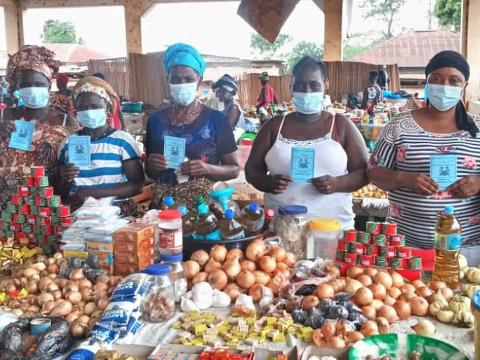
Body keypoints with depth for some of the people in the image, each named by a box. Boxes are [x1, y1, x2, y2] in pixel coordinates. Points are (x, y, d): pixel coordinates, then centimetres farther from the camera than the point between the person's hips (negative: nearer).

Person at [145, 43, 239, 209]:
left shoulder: (216, 119, -1)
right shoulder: (156, 120, 6)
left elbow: (234, 169, 3)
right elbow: (150, 173, 15)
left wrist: (207, 169, -14)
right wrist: (152, 166, -6)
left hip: (203, 201, -2)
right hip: (164, 202, 2)